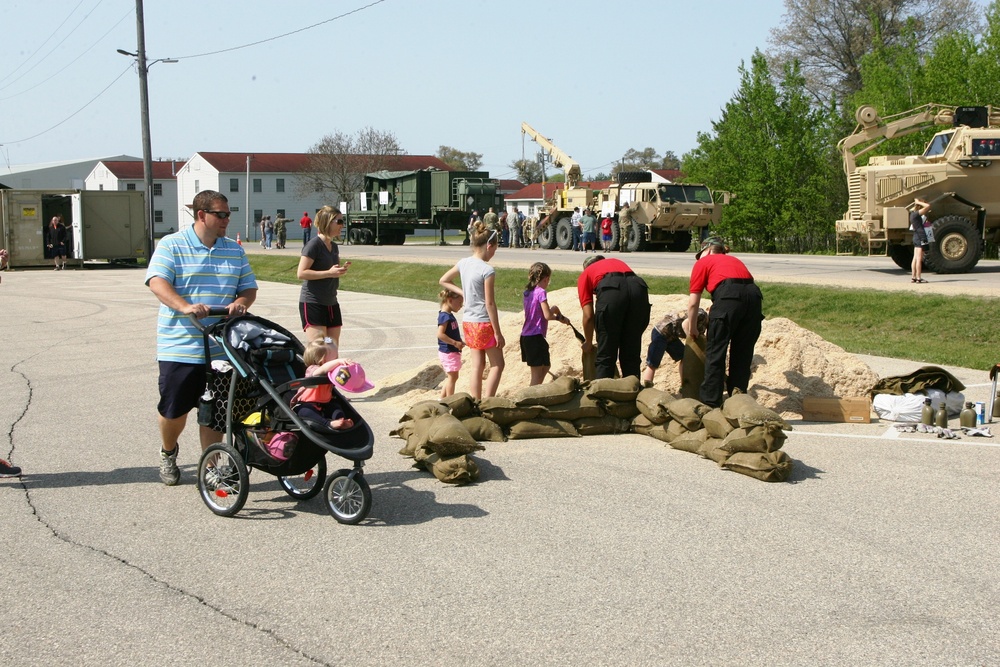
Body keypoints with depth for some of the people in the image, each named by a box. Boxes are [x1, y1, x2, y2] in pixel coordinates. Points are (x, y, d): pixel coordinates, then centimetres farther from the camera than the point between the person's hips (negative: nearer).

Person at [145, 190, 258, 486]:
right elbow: (157, 281, -14)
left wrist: (241, 302, -12)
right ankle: (168, 452, 35)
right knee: (173, 409, 6)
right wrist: (184, 306, -31)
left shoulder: (235, 250, 12)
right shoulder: (172, 245, -2)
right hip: (179, 347, -3)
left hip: (222, 349, 3)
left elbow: (249, 287, 13)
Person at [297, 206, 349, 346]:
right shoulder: (314, 245, -11)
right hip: (312, 303, -8)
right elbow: (301, 273, -19)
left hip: (331, 303, 8)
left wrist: (341, 270, 4)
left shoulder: (334, 246, 14)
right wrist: (329, 273, -22)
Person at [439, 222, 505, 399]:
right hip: (484, 324, -7)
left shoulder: (463, 263, 2)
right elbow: (490, 304, -18)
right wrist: (498, 333, -12)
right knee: (497, 365, 5)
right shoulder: (487, 270, -18)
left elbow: (443, 281, 16)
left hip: (468, 322, 7)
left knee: (477, 366, 13)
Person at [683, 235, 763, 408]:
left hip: (728, 296, -5)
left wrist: (692, 329, 27)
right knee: (743, 353, 14)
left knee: (715, 351, 4)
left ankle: (710, 400, 6)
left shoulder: (703, 262, 18)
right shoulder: (735, 260, 34)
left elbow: (693, 303, 14)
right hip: (753, 295, 5)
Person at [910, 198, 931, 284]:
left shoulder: (913, 213, 12)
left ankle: (913, 277, 12)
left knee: (915, 258, 10)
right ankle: (918, 278, -7)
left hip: (916, 237, 10)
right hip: (920, 238, -10)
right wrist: (919, 202, -12)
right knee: (919, 259, -7)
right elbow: (928, 206, -23)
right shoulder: (917, 214, -15)